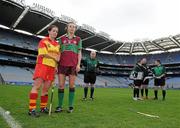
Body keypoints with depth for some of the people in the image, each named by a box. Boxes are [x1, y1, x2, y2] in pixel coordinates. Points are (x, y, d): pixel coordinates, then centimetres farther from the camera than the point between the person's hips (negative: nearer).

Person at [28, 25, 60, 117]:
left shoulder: (57, 44, 18)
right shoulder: (43, 41, 3)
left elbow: (58, 56, 18)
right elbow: (43, 53, -9)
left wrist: (56, 66, 5)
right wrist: (54, 57, -3)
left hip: (52, 67, 5)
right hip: (43, 64, -5)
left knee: (46, 88, 6)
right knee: (37, 86, -10)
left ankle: (43, 107, 14)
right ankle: (31, 109, -9)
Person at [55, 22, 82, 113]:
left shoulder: (78, 39, 12)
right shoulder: (61, 39, 13)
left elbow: (79, 53, 8)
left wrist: (78, 64, -5)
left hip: (73, 64, 0)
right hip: (62, 64, 1)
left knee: (72, 85, 2)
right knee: (61, 85, -1)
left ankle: (71, 106, 10)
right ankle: (60, 106, 8)